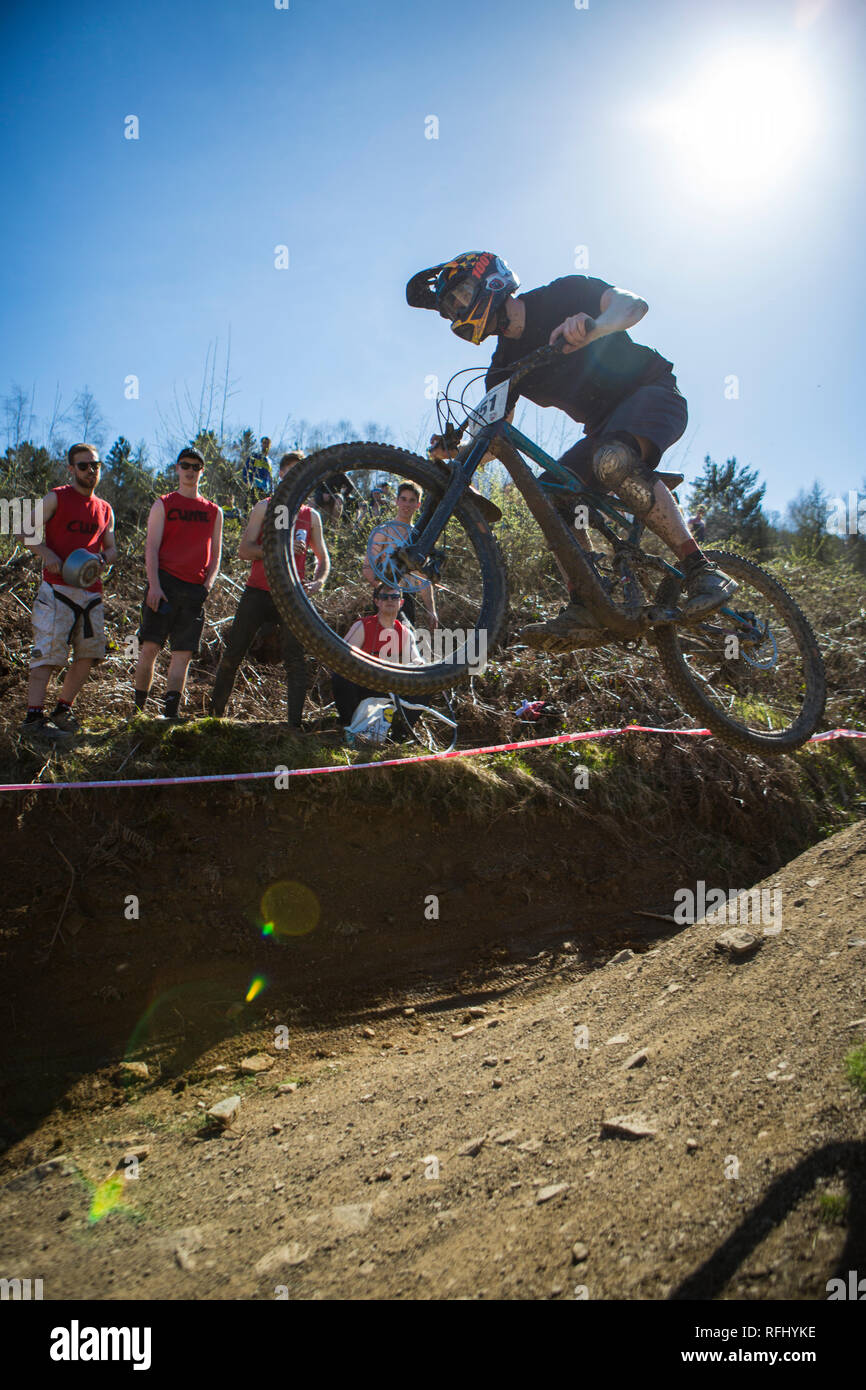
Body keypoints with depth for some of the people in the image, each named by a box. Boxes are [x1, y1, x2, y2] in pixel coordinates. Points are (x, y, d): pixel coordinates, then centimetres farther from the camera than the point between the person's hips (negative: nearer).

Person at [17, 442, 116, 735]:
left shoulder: (104, 510, 19)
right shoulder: (56, 499, 3)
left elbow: (111, 549, 21)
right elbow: (24, 532, -1)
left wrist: (101, 558, -2)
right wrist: (46, 554, -17)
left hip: (91, 592, 6)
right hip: (58, 589, -6)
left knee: (89, 654, 5)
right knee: (48, 652, -11)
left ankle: (62, 709, 18)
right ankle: (34, 716, -12)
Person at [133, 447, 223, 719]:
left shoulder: (214, 512, 16)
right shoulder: (163, 505, 9)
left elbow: (215, 554, 17)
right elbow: (151, 548, 0)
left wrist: (207, 585, 0)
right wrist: (154, 585, -13)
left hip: (195, 591, 3)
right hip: (165, 583, -2)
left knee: (183, 652, -1)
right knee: (150, 646, -8)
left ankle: (171, 713, 1)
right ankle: (139, 708, 2)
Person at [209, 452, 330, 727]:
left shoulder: (311, 516, 14)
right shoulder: (264, 507, 8)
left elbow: (323, 559, 18)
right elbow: (244, 549, -1)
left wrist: (317, 582, -3)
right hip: (258, 592, -1)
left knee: (295, 659, -7)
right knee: (233, 653, 1)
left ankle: (294, 724, -6)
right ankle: (215, 712, 17)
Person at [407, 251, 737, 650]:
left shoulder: (562, 296, -11)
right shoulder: (505, 366, 5)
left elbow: (633, 303, -26)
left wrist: (593, 327, -47)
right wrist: (456, 450, -16)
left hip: (652, 393, -7)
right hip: (603, 426, 7)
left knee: (613, 460, -37)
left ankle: (701, 570, -35)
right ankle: (585, 609, -14)